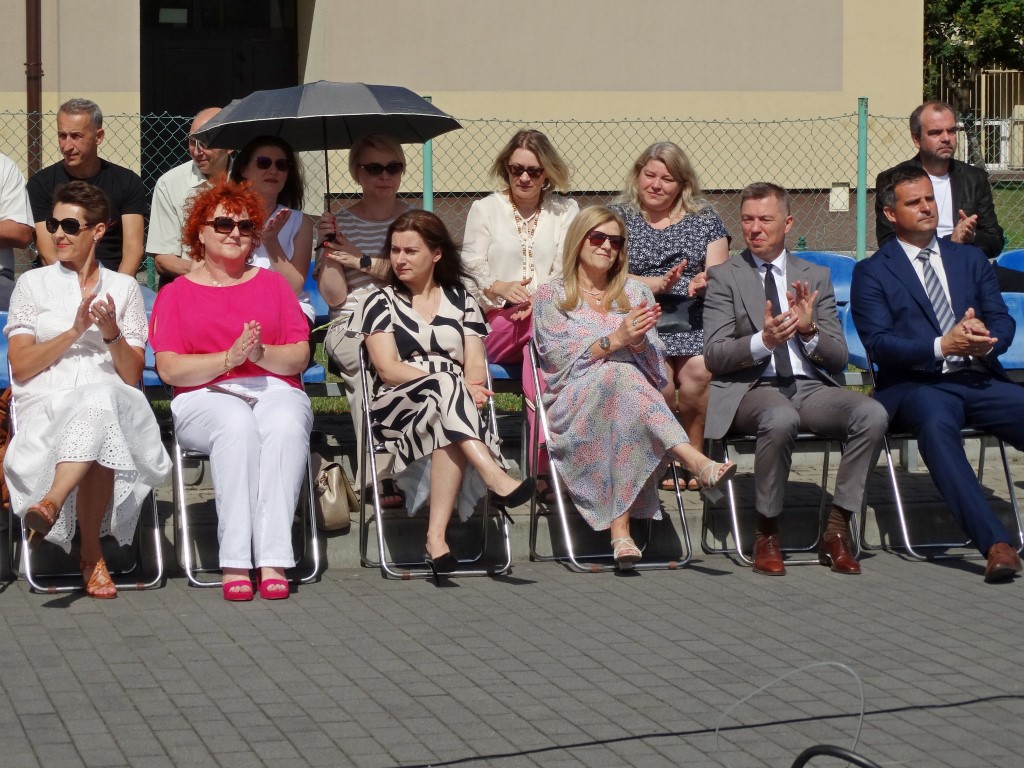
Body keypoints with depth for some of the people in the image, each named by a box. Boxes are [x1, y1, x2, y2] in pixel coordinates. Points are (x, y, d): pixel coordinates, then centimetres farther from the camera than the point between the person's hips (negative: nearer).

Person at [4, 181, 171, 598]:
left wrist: (112, 334, -10)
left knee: (101, 399, -40)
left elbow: (132, 375, 10)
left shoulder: (124, 288, 17)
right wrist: (74, 332, -8)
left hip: (111, 399, 1)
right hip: (46, 404, -1)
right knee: (100, 438, -37)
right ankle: (93, 556, -35)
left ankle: (51, 503, -51)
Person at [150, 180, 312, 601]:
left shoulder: (273, 283, 20)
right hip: (205, 397, -1)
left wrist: (261, 354, -12)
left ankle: (273, 559, -41)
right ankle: (234, 562, -39)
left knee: (285, 425, -35)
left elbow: (300, 357, 9)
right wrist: (229, 357, -13)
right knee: (236, 424, -37)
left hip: (276, 390, 2)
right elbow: (169, 368, 0)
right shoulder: (176, 294, 14)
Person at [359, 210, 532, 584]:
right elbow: (388, 368, -2)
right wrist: (451, 384, -16)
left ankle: (436, 536, -44)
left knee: (447, 429, -38)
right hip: (396, 407, -1)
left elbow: (475, 367, 8)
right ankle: (496, 478, -50)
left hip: (450, 406, 1)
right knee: (444, 379, -36)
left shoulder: (461, 300, 19)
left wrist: (465, 390, -17)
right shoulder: (381, 302, 14)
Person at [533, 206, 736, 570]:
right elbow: (559, 360, -3)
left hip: (632, 396, 3)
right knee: (619, 375, -38)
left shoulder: (636, 292, 21)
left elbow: (655, 365, 12)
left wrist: (639, 340, -11)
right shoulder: (551, 295, 12)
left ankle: (620, 531, -49)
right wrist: (614, 340, -15)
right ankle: (697, 462, -54)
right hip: (572, 409, -3)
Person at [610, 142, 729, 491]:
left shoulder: (704, 219, 17)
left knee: (700, 371, -31)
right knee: (659, 377, -31)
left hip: (694, 324, 1)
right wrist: (657, 284, -13)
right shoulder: (617, 217, 12)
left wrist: (706, 282, -14)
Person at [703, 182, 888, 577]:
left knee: (872, 414, -27)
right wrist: (763, 341, -19)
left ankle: (836, 529, -16)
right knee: (781, 418, -39)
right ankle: (766, 534, -19)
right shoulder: (724, 276, 8)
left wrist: (809, 330, -9)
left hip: (809, 387, 3)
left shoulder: (816, 277, 17)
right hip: (751, 388, -3)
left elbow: (839, 359, 12)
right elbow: (713, 356, -2)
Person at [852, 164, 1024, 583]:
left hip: (980, 379, 4)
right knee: (936, 423, -38)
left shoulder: (970, 258, 22)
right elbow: (878, 344, -4)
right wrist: (942, 346, -17)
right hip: (916, 387, -4)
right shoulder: (872, 272, 9)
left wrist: (986, 340, -12)